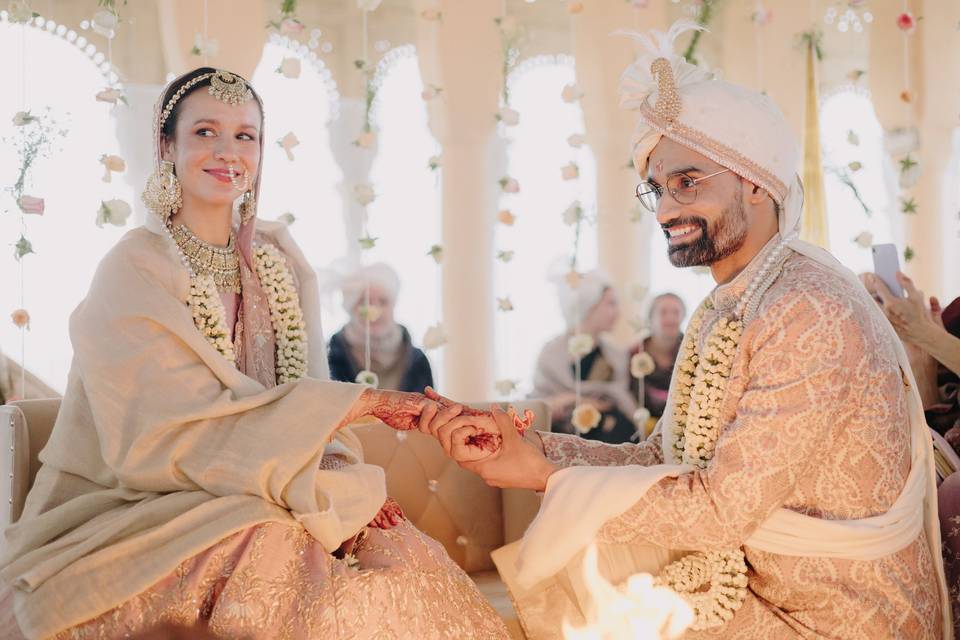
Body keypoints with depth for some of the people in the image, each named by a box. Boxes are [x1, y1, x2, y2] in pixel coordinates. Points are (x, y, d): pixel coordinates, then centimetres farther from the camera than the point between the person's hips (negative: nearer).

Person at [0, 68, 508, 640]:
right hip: (133, 519, -5)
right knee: (283, 547, -33)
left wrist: (342, 476, -18)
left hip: (248, 500, 5)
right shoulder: (135, 270, -11)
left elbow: (306, 393, 4)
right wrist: (369, 401, -27)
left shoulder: (278, 256, 8)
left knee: (403, 552, -19)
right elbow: (196, 421, -22)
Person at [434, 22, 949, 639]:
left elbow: (721, 506, -24)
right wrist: (525, 445, -7)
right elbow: (660, 461, 6)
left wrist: (549, 477, -15)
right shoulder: (728, 312, 7)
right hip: (749, 585, 8)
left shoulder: (812, 315, -23)